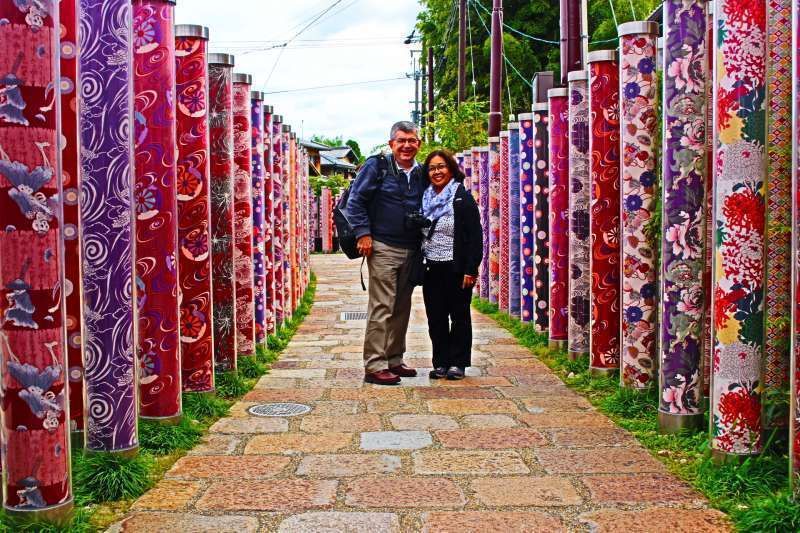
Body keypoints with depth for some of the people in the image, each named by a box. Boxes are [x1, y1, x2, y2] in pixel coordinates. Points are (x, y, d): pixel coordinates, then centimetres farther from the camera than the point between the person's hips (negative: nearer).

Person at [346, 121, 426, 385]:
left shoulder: (421, 174, 13)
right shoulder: (376, 166, -4)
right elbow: (355, 200, -6)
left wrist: (423, 241, 13)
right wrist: (363, 233, -13)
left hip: (411, 251, 6)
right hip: (382, 248, -6)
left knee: (402, 308, 11)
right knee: (382, 308, -8)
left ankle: (394, 360, 21)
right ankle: (374, 365, -5)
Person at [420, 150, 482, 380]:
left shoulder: (463, 198, -6)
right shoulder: (425, 199, 11)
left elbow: (475, 236, -10)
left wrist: (470, 269, -16)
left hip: (456, 269, -5)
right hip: (431, 269, 5)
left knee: (459, 316, 5)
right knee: (435, 318, 7)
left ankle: (457, 363, 13)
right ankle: (441, 363, 16)